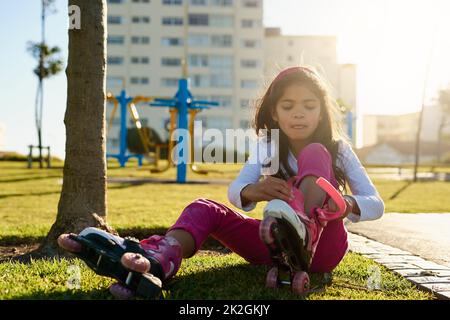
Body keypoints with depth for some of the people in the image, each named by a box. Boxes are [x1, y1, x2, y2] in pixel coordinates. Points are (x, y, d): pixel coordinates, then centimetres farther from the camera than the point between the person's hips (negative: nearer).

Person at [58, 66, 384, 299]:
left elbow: (376, 204, -6)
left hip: (322, 246, -3)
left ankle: (303, 226, -49)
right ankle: (163, 255, -49)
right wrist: (252, 191, -38)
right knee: (206, 208, -16)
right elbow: (235, 191, -12)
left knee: (315, 153, -21)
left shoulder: (337, 149, 0)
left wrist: (346, 204, -31)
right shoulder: (268, 146, 5)